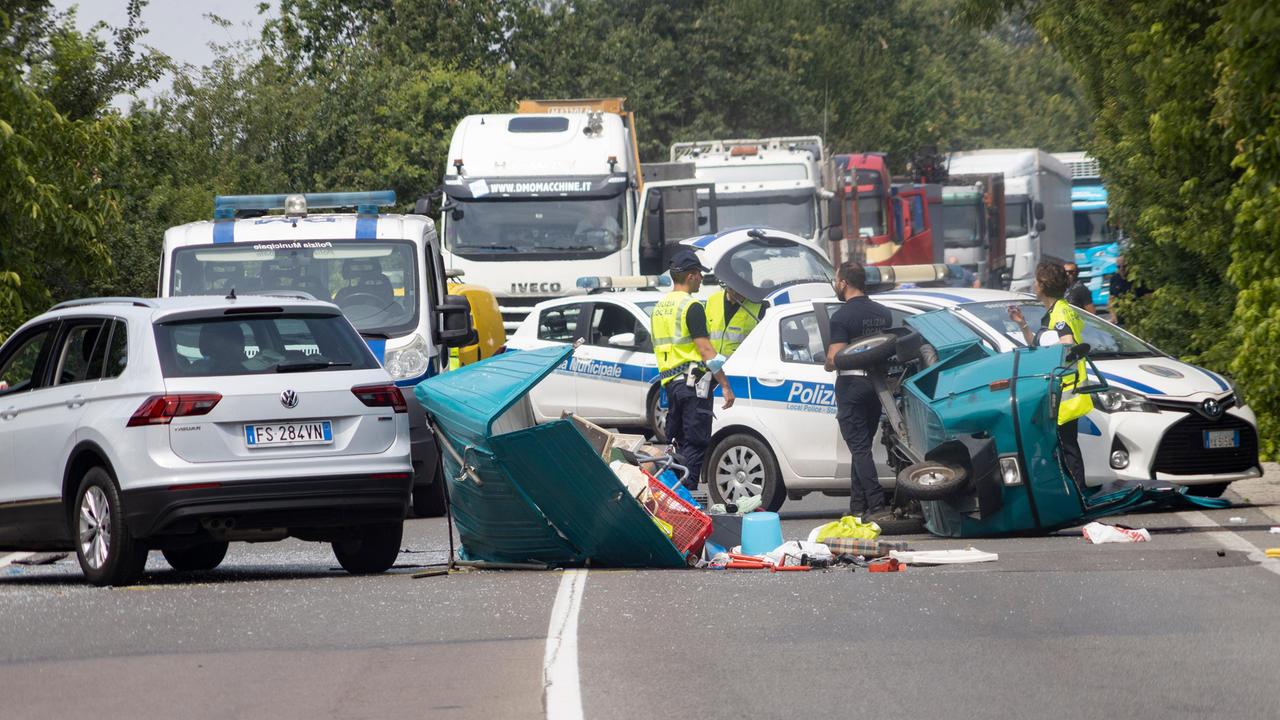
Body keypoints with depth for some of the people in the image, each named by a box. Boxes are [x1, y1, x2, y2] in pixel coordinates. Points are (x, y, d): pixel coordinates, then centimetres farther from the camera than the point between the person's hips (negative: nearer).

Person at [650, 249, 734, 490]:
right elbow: (705, 349, -16)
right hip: (693, 380, -8)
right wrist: (725, 385, -15)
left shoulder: (660, 307, 16)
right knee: (695, 443, -7)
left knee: (677, 442, 14)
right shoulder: (691, 307, -11)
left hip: (669, 382, 8)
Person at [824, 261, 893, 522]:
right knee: (862, 446, 15)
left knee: (859, 448, -7)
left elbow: (834, 358, -19)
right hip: (877, 382, 7)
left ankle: (877, 507, -16)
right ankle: (858, 507, 16)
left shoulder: (842, 317, -13)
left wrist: (828, 365, 2)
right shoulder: (883, 314, 9)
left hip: (851, 384, -7)